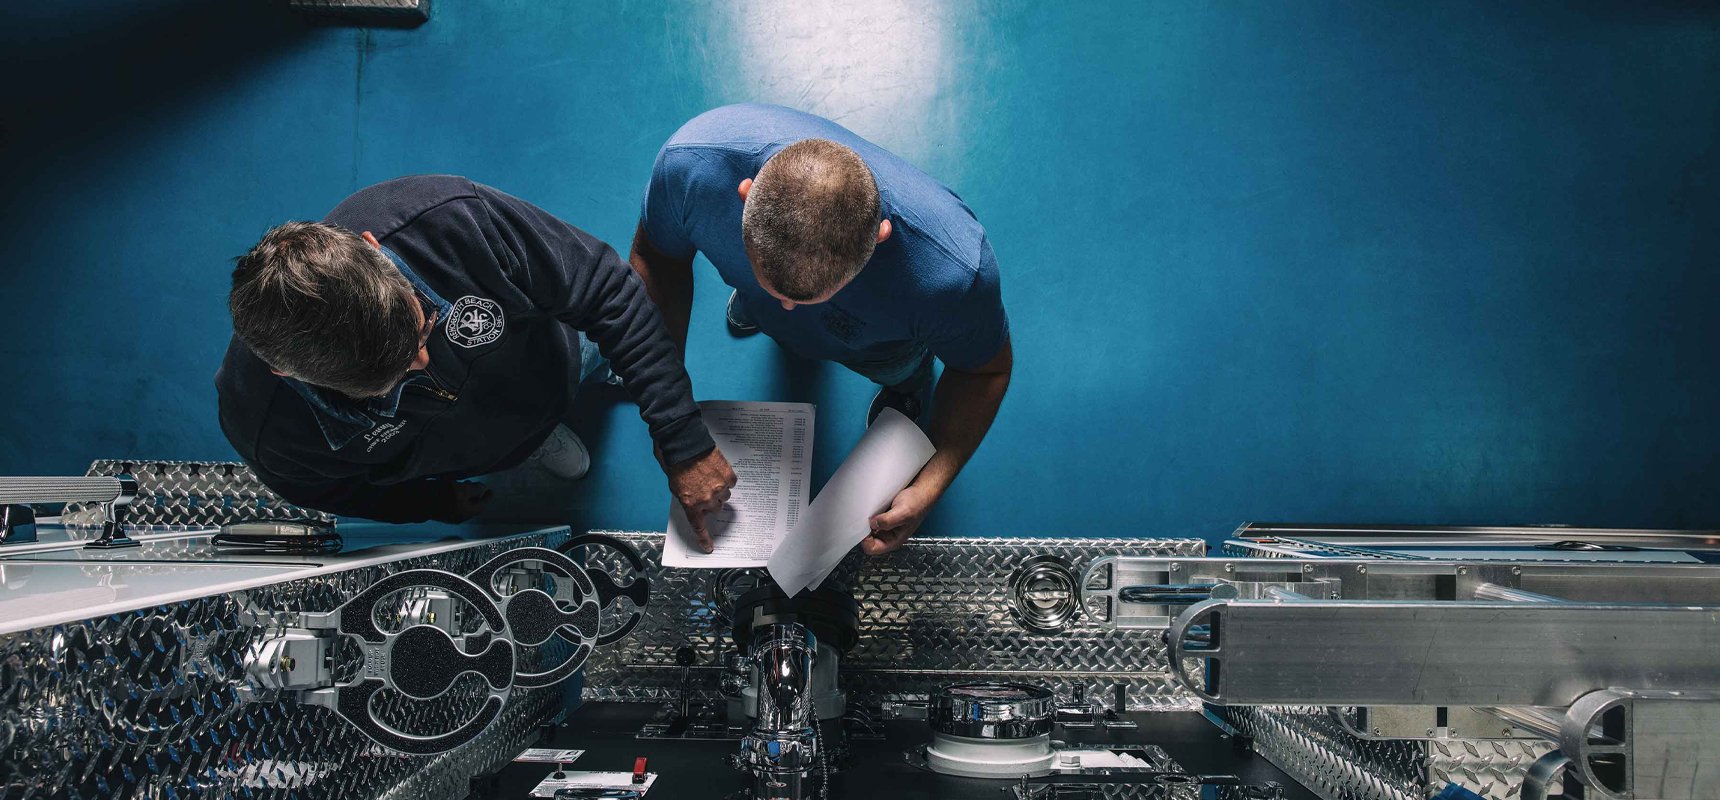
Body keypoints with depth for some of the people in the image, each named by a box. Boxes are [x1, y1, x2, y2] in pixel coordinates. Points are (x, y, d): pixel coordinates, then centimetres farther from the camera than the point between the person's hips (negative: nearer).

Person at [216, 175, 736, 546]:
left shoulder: (452, 220, -47)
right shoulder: (262, 425, -41)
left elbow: (607, 290, -35)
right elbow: (323, 488, -15)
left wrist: (685, 442, -37)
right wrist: (435, 502, -2)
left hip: (552, 365, 0)